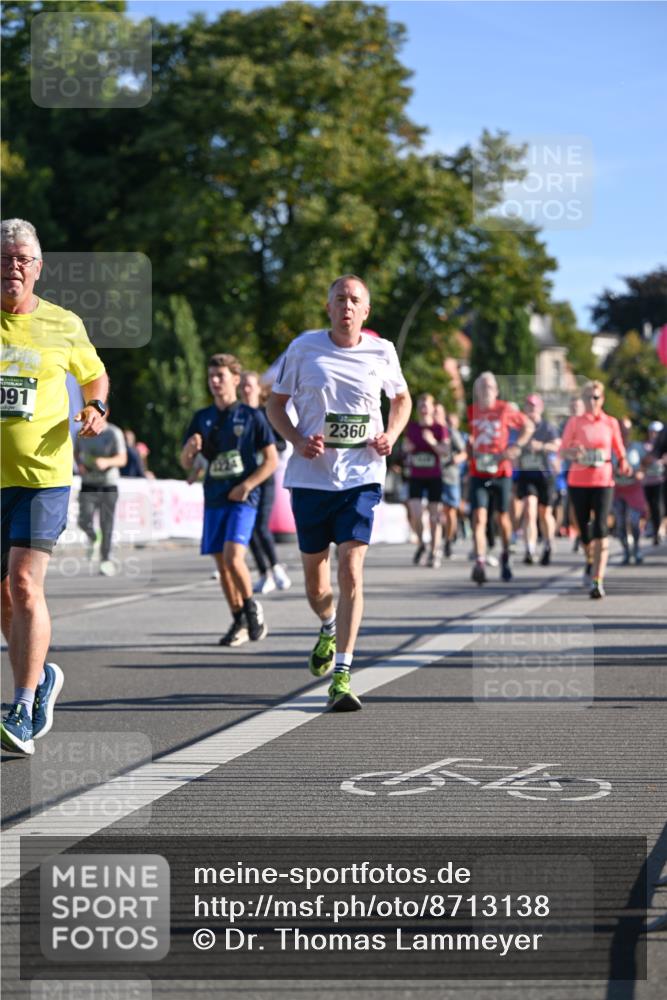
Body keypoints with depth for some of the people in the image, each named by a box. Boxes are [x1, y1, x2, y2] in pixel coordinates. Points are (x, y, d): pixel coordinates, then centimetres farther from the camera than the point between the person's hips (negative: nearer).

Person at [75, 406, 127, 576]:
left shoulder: (114, 433, -4)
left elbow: (122, 459, -10)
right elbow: (76, 452, 23)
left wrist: (107, 462, -30)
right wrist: (79, 464, 2)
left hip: (109, 485, -2)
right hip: (88, 484, 2)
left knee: (106, 525, -2)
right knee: (84, 521, -14)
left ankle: (106, 559, 13)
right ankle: (91, 537, 20)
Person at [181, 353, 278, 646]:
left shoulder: (251, 416, -1)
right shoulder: (202, 418, 10)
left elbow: (271, 460, 0)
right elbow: (185, 464, 11)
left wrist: (246, 486, -10)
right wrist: (190, 449, -11)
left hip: (242, 499, -5)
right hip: (214, 499, 5)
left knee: (233, 557, -19)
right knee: (222, 563, 5)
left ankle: (251, 607, 4)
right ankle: (239, 621, 17)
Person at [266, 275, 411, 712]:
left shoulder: (382, 351, 2)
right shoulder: (304, 348, -1)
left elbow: (402, 398, 20)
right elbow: (276, 404, 7)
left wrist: (391, 435, 0)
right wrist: (298, 441, -11)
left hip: (362, 477, -1)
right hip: (311, 475, 1)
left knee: (351, 570, -14)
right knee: (314, 573, 11)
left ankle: (342, 673, -12)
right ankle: (329, 630, 45)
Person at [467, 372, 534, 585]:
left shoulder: (504, 410, -3)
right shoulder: (472, 412, 4)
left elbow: (528, 426, 7)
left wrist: (516, 447, -6)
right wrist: (471, 453, 8)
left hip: (501, 472, -1)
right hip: (478, 473, 1)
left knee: (502, 518, 10)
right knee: (479, 517, -14)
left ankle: (505, 557, 32)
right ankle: (480, 563, -21)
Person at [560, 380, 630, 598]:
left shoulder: (611, 423, 7)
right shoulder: (574, 422, 4)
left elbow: (620, 451, 15)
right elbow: (563, 451, 1)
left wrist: (623, 465, -6)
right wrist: (573, 452, -21)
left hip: (603, 481, -1)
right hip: (578, 481, 1)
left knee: (601, 529, -14)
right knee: (584, 527, 9)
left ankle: (598, 581, -19)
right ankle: (590, 562, 41)